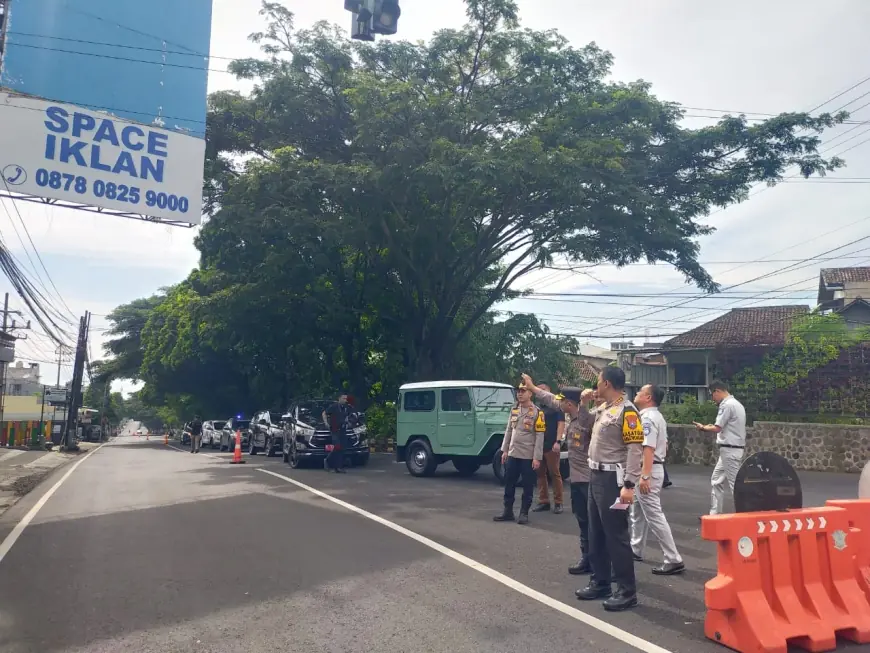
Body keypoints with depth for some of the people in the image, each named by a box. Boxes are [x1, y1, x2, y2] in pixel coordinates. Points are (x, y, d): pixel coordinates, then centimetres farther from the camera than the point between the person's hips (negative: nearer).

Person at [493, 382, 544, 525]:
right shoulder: (514, 409, 9)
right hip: (512, 454, 5)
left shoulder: (537, 412, -9)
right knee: (509, 484, 10)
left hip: (528, 456, -5)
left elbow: (539, 436, -12)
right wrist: (504, 450, 10)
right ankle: (508, 511, 21)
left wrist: (537, 457, -15)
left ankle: (524, 513, 15)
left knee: (527, 486, 4)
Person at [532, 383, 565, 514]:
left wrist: (558, 441, -17)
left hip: (551, 445, -6)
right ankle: (543, 501, 14)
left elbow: (561, 424, -8)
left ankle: (558, 502, 5)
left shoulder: (556, 406, -2)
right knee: (540, 474, 7)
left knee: (555, 473, -1)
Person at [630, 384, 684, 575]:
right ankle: (636, 550, 33)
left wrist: (644, 476, -29)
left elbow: (648, 448, -26)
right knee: (638, 513, 21)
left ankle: (673, 560, -6)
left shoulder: (647, 418, -18)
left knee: (654, 516, -9)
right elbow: (663, 445, 21)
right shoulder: (657, 416, 14)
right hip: (655, 467, 11)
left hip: (647, 471, -11)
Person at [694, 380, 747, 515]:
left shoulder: (727, 405, -16)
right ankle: (715, 513, 18)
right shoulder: (736, 404, 15)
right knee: (716, 481, 14)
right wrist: (711, 427, 11)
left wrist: (703, 428, -1)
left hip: (730, 450, -10)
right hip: (733, 449, 10)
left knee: (735, 483, -5)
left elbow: (717, 428, -18)